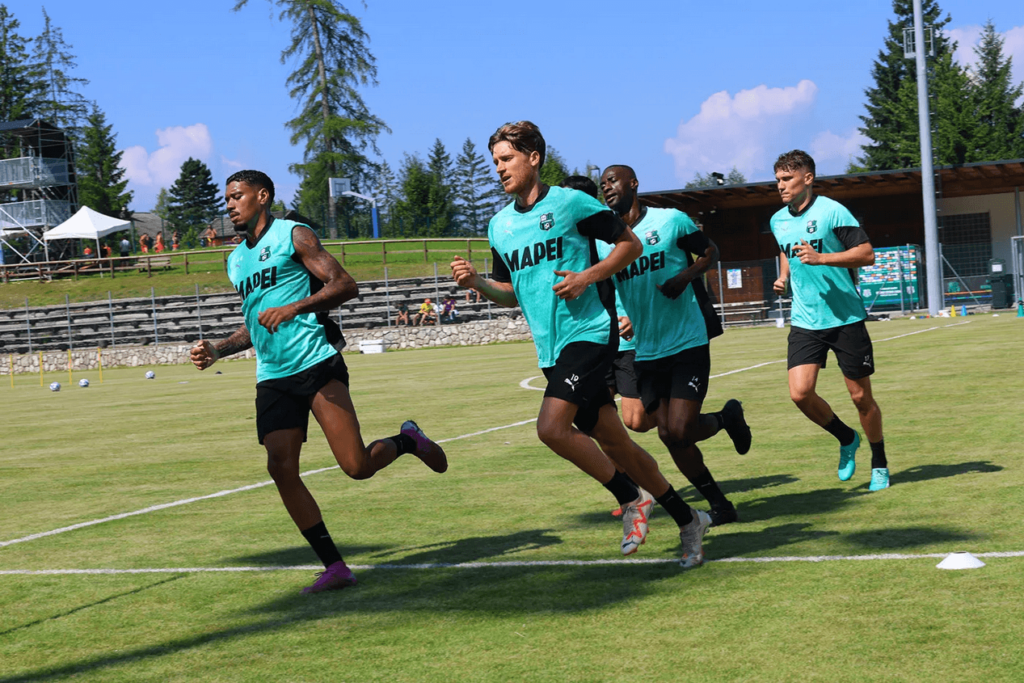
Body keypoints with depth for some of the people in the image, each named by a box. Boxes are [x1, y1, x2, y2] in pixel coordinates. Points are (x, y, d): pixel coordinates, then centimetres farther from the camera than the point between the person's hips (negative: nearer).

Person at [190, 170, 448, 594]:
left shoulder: (293, 235, 1)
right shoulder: (236, 260, 22)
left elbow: (345, 285, -9)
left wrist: (296, 307, -23)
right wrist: (217, 350, 18)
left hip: (316, 363, -6)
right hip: (272, 378, 7)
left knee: (356, 466, -15)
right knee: (281, 469, -8)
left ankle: (407, 440, 18)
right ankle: (334, 567, -1)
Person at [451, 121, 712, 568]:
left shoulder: (570, 203, -5)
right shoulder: (500, 226, 13)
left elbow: (631, 245, -1)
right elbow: (512, 294, 21)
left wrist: (587, 276, -15)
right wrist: (476, 282, 2)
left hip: (589, 331, -7)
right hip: (551, 347, 7)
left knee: (552, 427, -22)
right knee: (612, 442, 8)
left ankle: (631, 499, -4)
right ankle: (687, 519, 22)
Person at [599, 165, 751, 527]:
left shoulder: (671, 220, -4)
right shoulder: (603, 241, 5)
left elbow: (710, 250, 8)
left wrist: (686, 275, -11)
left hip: (688, 344, -4)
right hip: (646, 353, 4)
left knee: (680, 431, -14)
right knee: (668, 435, 2)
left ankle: (727, 417, 19)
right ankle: (719, 505, 20)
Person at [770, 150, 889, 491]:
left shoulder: (831, 211, -11)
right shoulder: (778, 221, 9)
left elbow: (867, 254, -14)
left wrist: (820, 258, -23)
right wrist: (783, 277, 11)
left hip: (846, 319, -5)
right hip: (804, 321, 5)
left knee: (860, 396, 3)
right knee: (800, 393, -11)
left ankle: (879, 464, 24)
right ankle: (847, 439, 16)